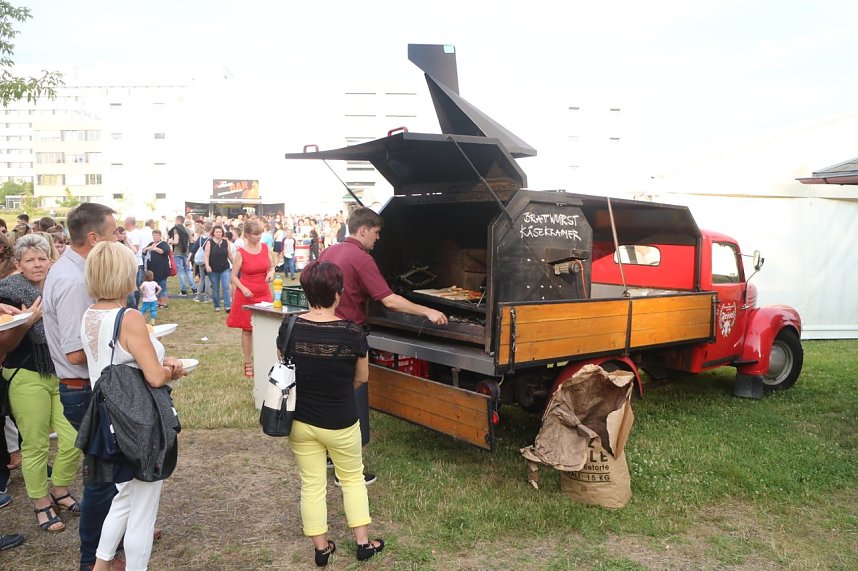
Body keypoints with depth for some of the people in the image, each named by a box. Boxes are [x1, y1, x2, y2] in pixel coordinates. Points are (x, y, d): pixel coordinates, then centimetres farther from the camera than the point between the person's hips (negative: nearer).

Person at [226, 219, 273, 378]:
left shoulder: (265, 247, 3)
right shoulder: (240, 253, -8)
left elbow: (271, 267, 16)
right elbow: (234, 277, -4)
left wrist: (271, 273, -6)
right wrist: (243, 289, -20)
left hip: (264, 294, 3)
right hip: (247, 295, -3)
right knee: (247, 330, 6)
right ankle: (248, 364, 16)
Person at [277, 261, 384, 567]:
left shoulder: (289, 328, -13)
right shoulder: (353, 334, -21)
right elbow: (361, 378, -5)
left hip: (300, 421, 3)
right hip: (340, 423, -2)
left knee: (312, 485, 17)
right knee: (353, 478, 21)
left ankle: (321, 548, 31)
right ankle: (363, 543, 31)